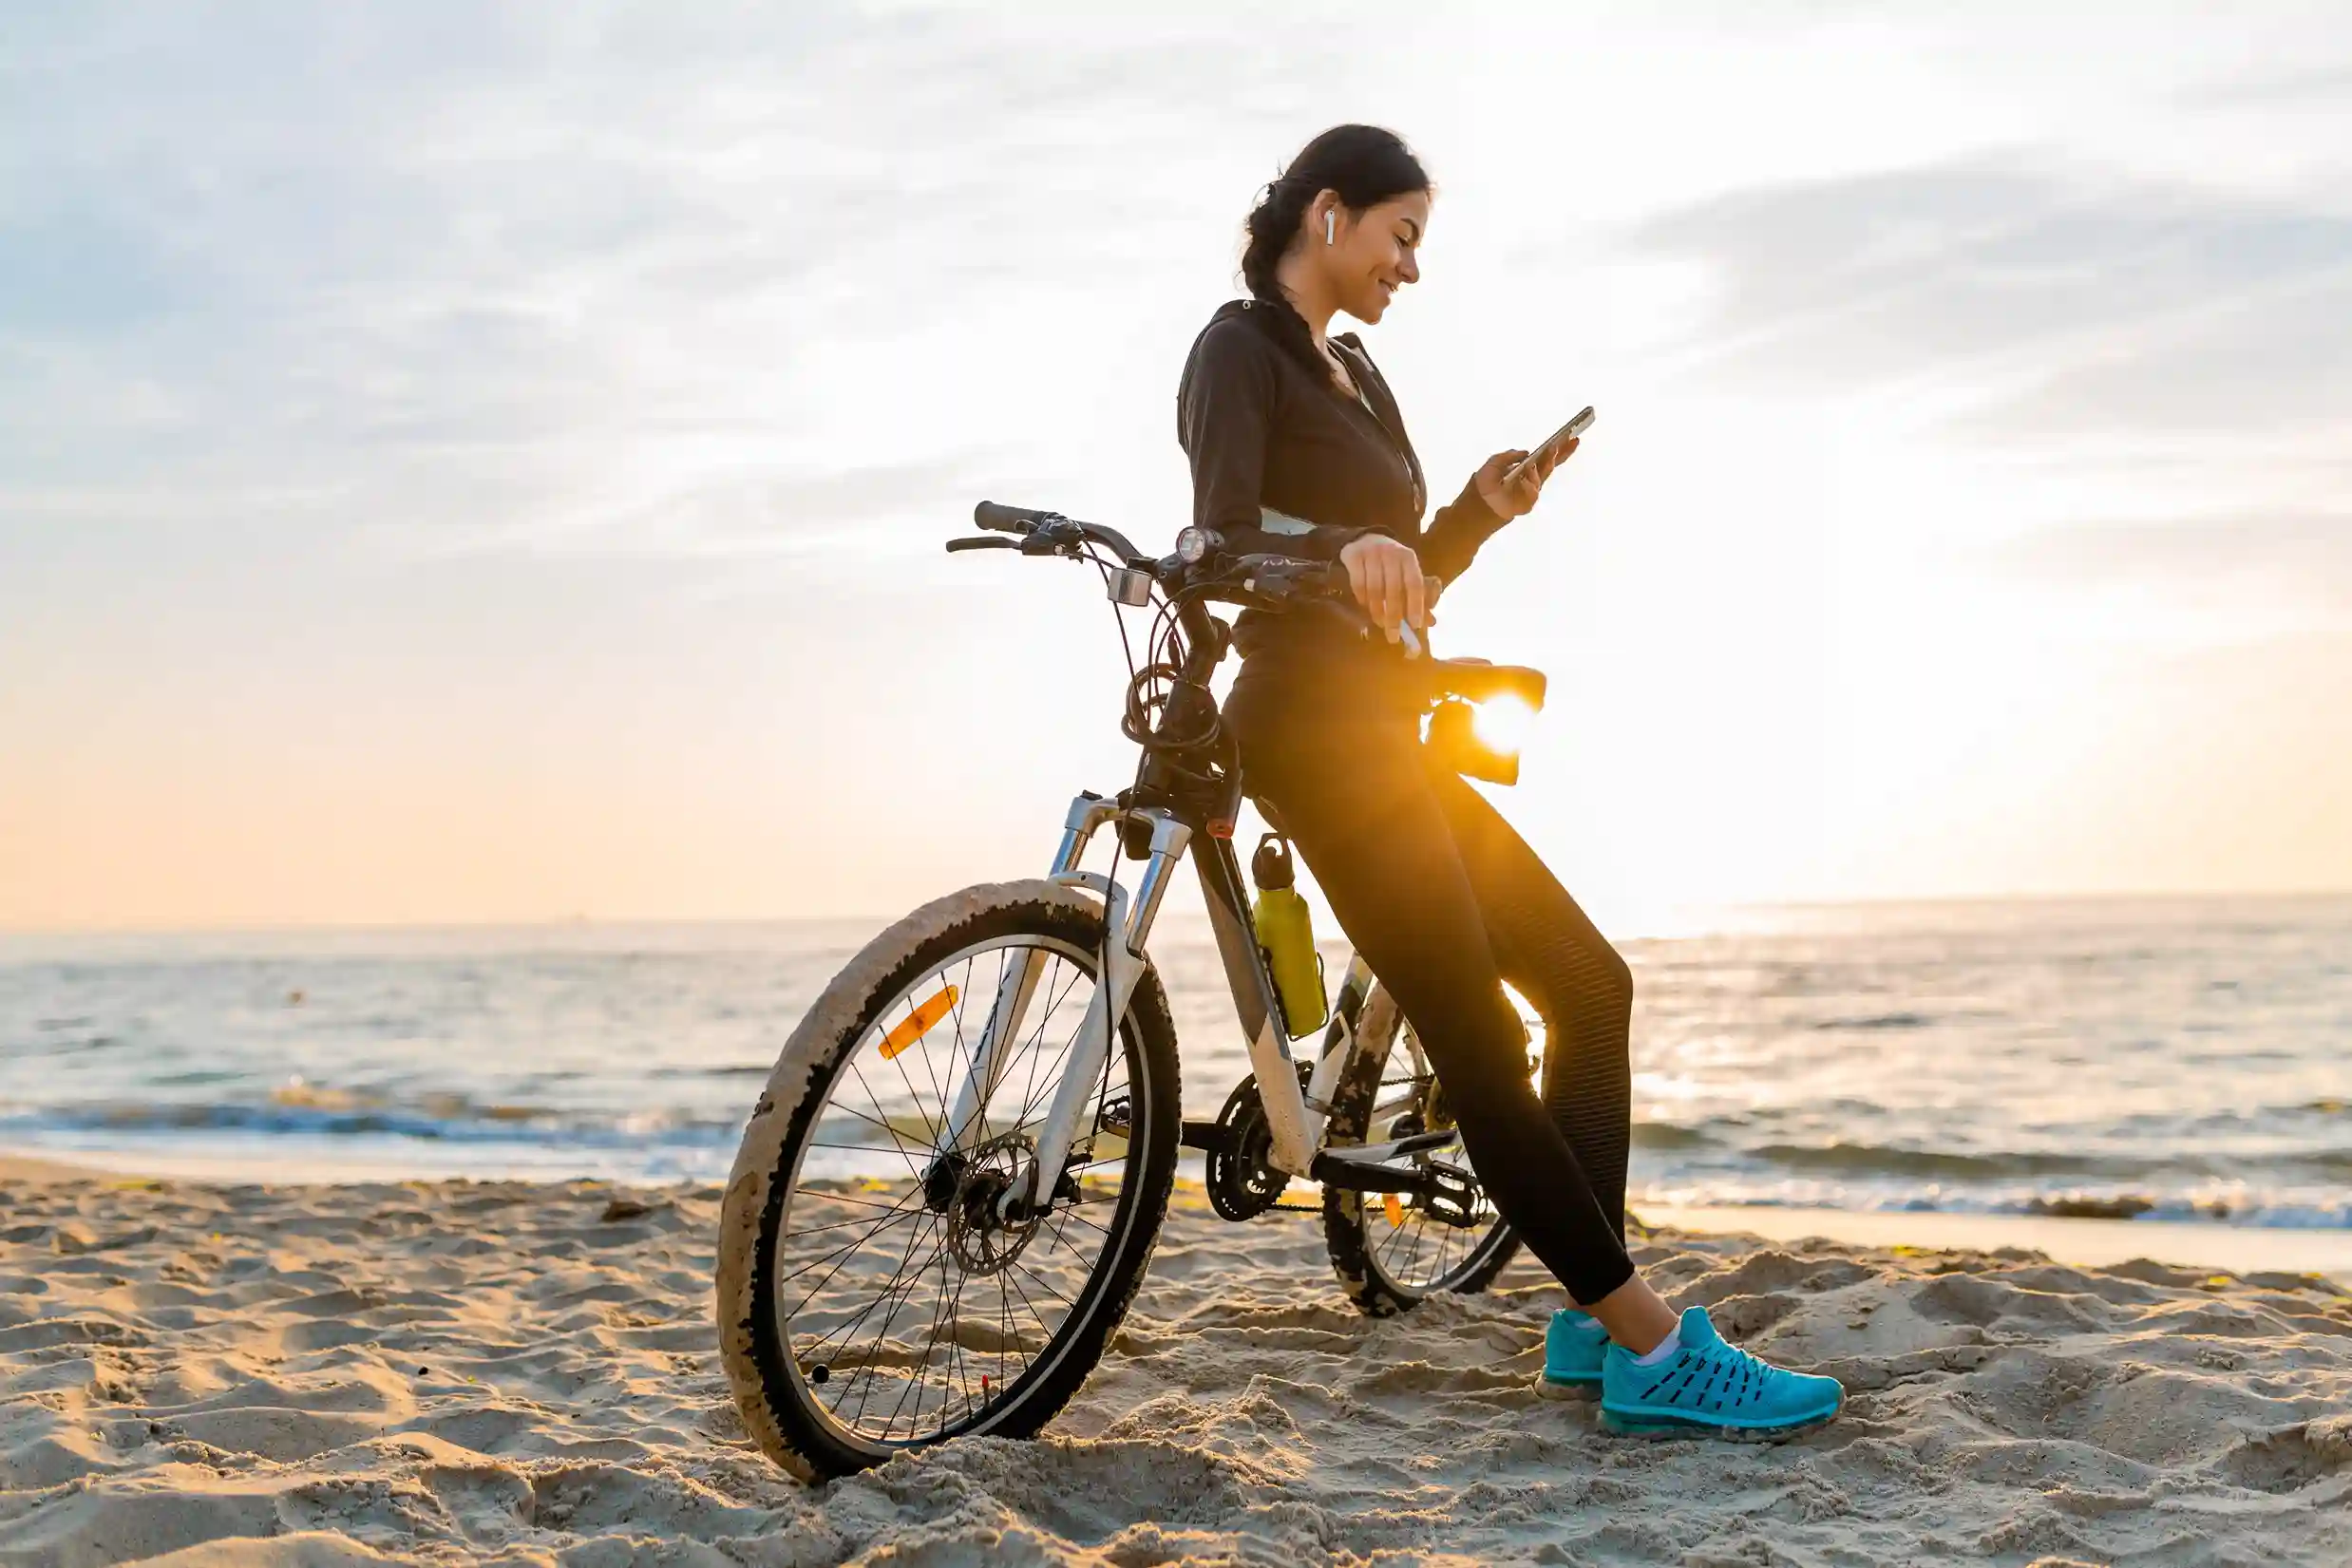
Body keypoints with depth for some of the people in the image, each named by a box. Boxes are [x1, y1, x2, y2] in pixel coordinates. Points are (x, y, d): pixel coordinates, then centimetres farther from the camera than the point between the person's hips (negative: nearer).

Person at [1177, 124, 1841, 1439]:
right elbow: (1223, 538, -22)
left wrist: (1478, 514, 5)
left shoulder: (1355, 373, 22)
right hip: (1312, 724, -10)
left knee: (1590, 983, 8)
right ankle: (1656, 1352, -11)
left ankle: (1599, 1321, 9)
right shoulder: (1242, 350, -5)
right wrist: (1347, 545, -40)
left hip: (1379, 733, 10)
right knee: (1479, 1044, -12)